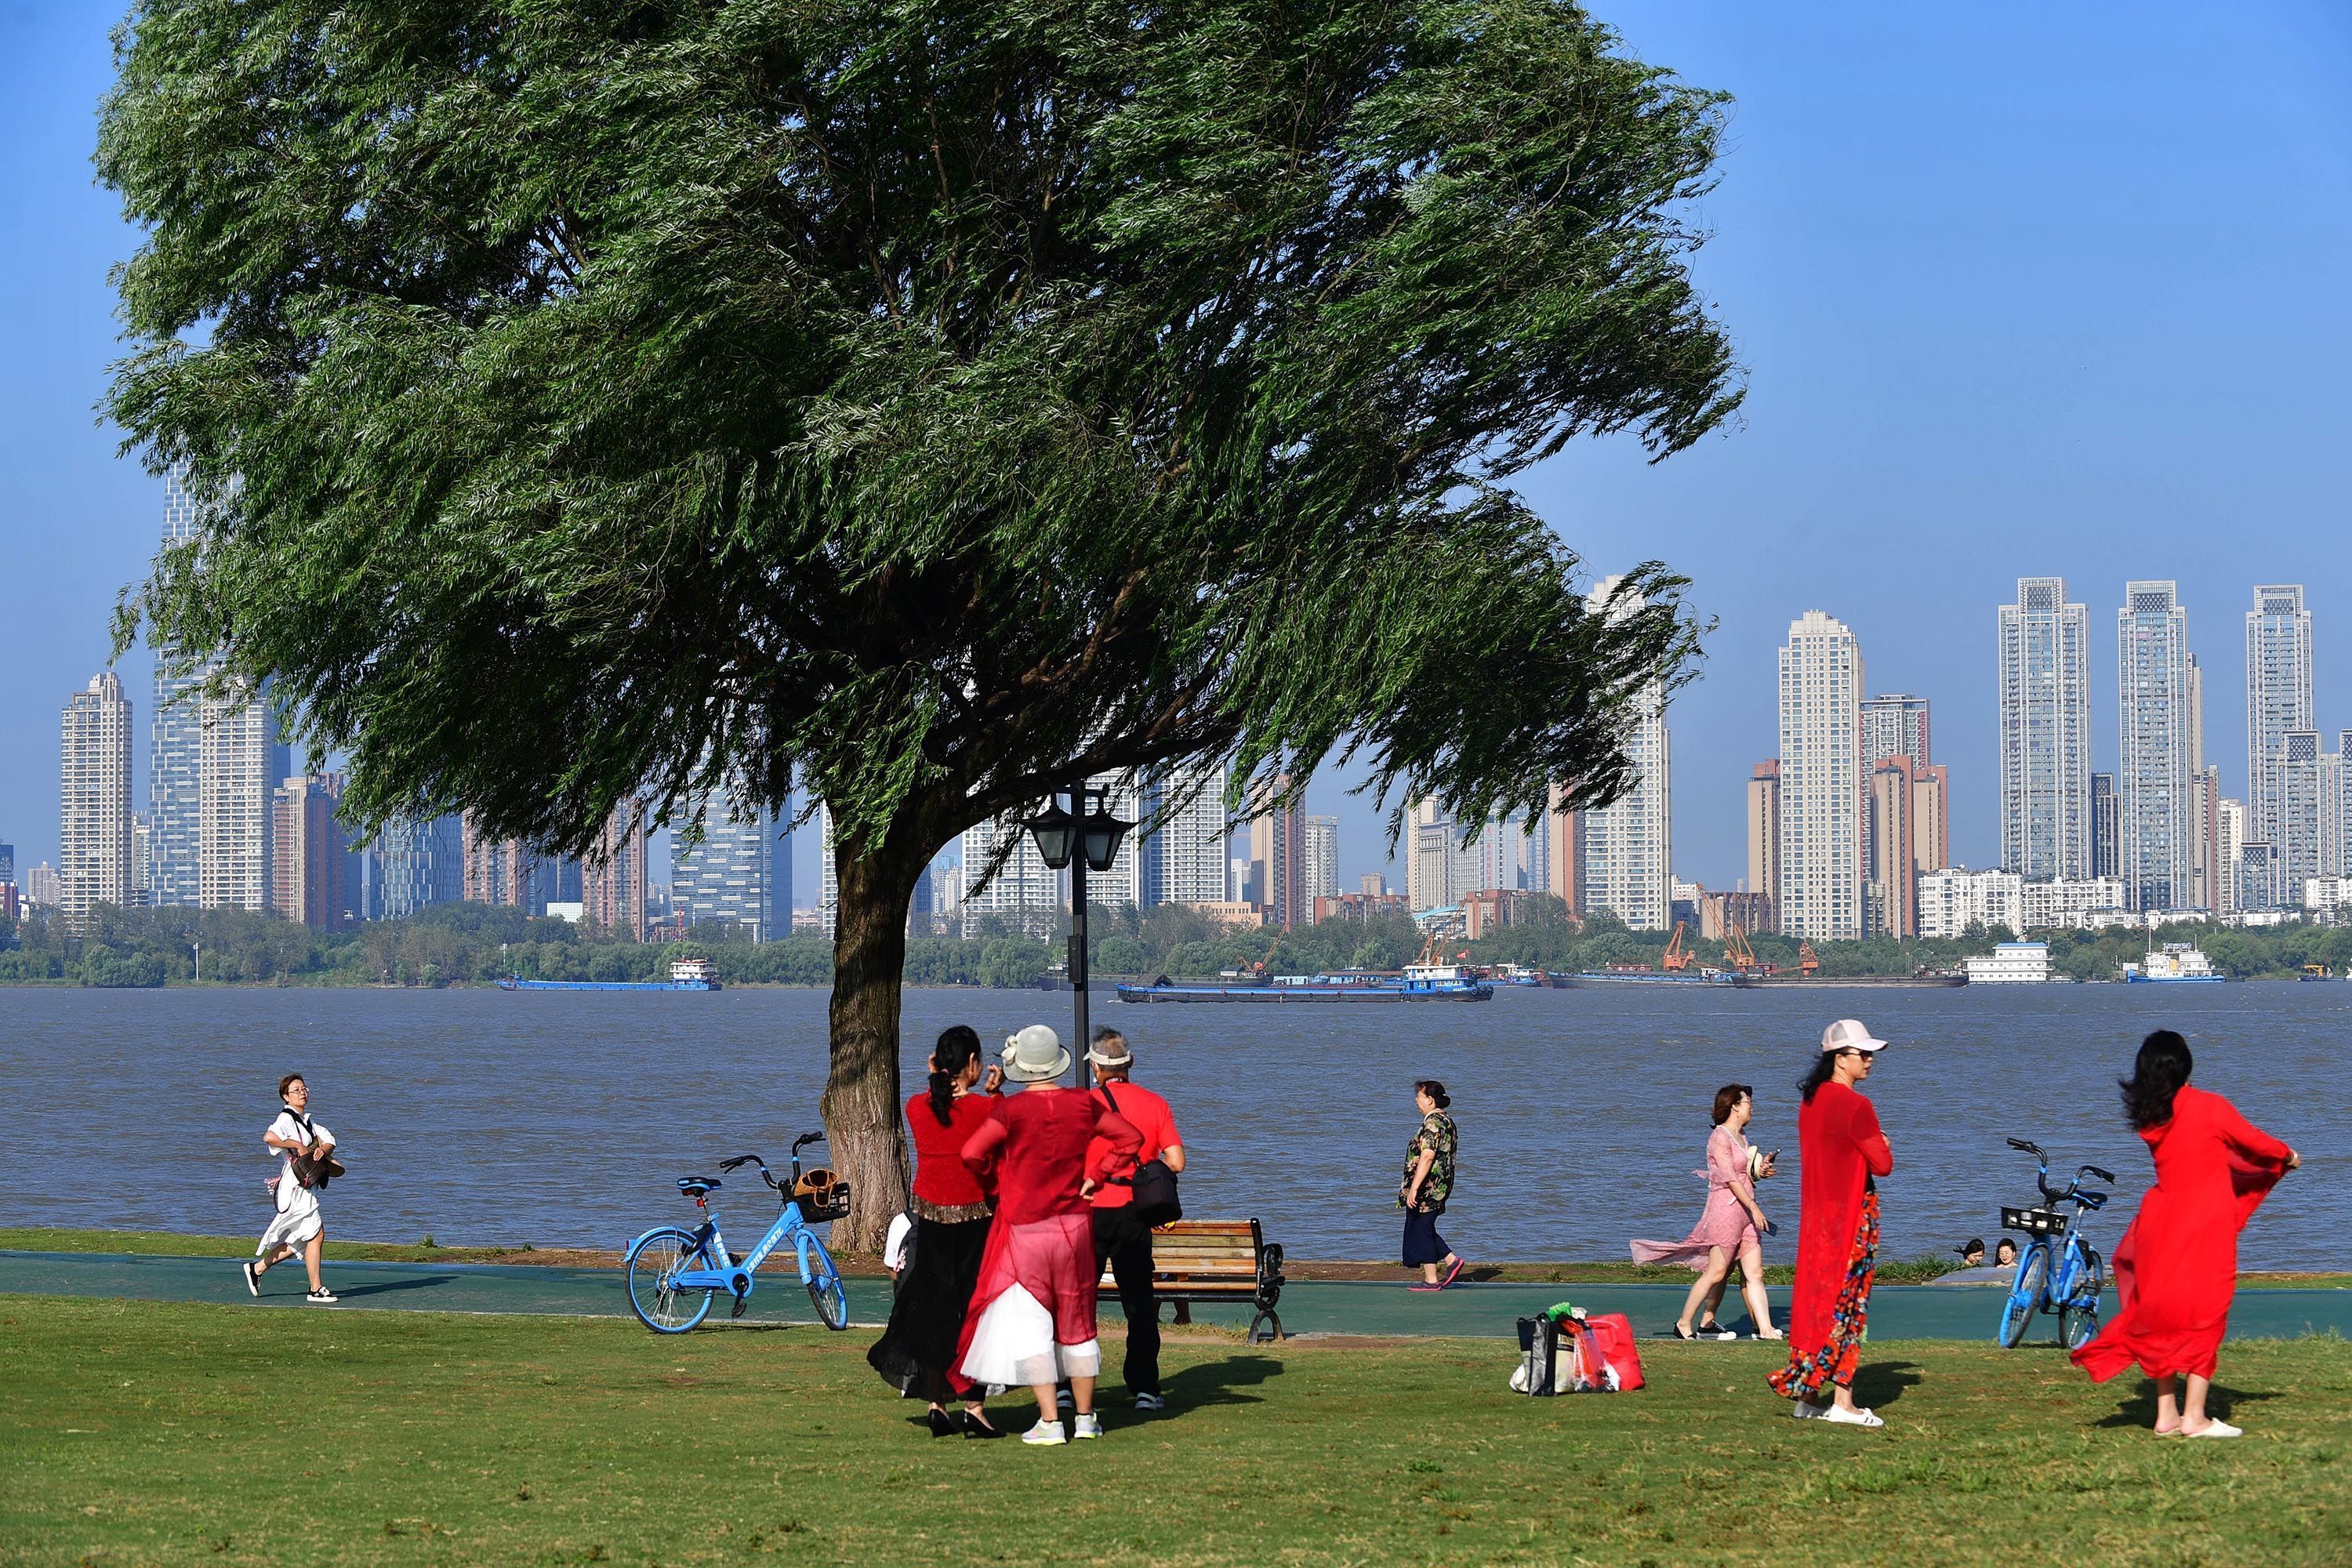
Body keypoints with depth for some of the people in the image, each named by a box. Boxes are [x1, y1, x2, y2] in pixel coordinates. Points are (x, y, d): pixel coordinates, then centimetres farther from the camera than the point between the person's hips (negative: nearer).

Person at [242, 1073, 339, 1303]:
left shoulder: (305, 1120, 18)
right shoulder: (286, 1118, -11)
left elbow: (328, 1139, 15)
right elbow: (269, 1137, -30)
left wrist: (322, 1149, -8)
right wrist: (298, 1145, -23)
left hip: (306, 1187, 10)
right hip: (296, 1187, -10)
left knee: (299, 1240, 14)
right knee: (316, 1234, -8)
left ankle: (257, 1268, 24)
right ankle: (316, 1289, -1)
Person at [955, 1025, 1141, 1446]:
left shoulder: (1012, 1109, -14)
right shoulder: (1082, 1104, -1)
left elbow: (972, 1153, -20)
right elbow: (1131, 1137, 7)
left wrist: (996, 1185, -2)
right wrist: (1095, 1176, 9)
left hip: (1025, 1230, -5)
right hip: (1075, 1226, 5)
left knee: (1028, 1324, -1)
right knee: (1077, 1324, 15)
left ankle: (1049, 1422, -7)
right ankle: (1085, 1418, 22)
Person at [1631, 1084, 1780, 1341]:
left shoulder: (1741, 1135, 18)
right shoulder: (1719, 1137, -10)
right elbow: (1730, 1177, -18)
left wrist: (1760, 1171, 5)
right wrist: (1753, 1206, -22)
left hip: (1745, 1212, 9)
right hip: (1726, 1207, -9)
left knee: (1754, 1273, 3)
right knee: (1716, 1272, -7)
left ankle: (1765, 1329, 2)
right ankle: (1684, 1324, 2)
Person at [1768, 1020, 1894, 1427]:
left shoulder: (1811, 1101, 10)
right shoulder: (1855, 1107, -17)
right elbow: (1883, 1164, -15)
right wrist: (1882, 1146, 5)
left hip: (1816, 1212, 8)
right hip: (1851, 1216, -8)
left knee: (1816, 1298, 11)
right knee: (1846, 1303, -4)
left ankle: (1808, 1395, 14)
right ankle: (1842, 1401, -2)